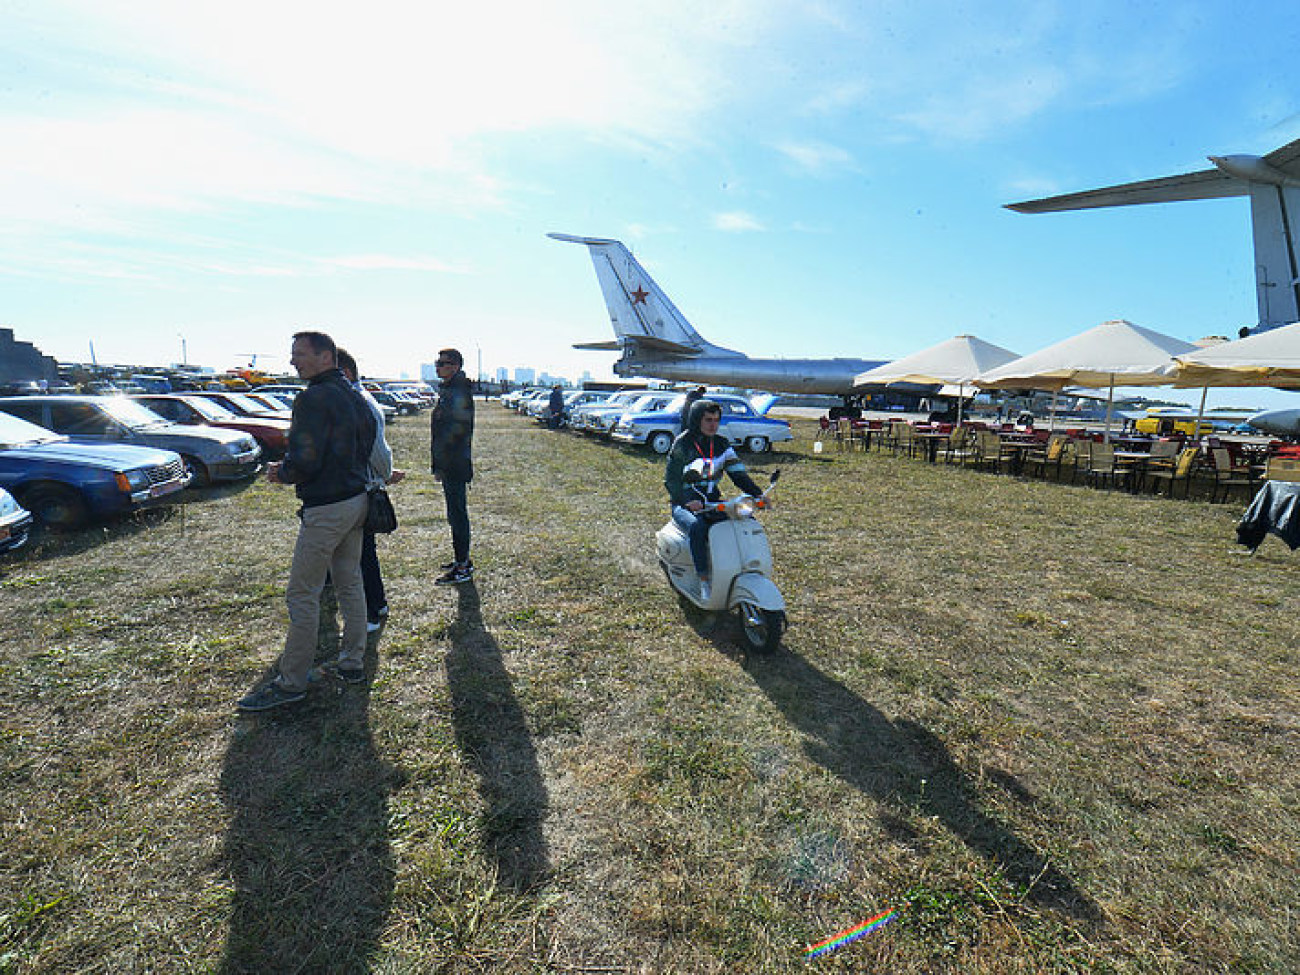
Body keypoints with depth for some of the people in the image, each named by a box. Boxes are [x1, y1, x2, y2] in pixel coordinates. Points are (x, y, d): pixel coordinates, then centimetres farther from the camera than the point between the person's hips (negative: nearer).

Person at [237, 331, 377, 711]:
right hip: (358, 500, 9)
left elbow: (304, 461, -22)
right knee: (350, 584, 16)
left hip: (326, 509, -9)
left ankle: (291, 682, 11)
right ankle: (352, 664, 26)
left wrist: (281, 473, 1)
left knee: (302, 594, 0)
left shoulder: (314, 398, -16)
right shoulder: (355, 397, 12)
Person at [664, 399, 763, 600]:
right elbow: (671, 479, -14)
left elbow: (738, 473, 1)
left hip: (713, 502, 5)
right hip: (684, 505, -5)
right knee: (697, 527, -37)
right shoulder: (682, 444, -7)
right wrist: (689, 501, -32)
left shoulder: (722, 444, 7)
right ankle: (704, 581, -26)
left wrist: (758, 494, -16)